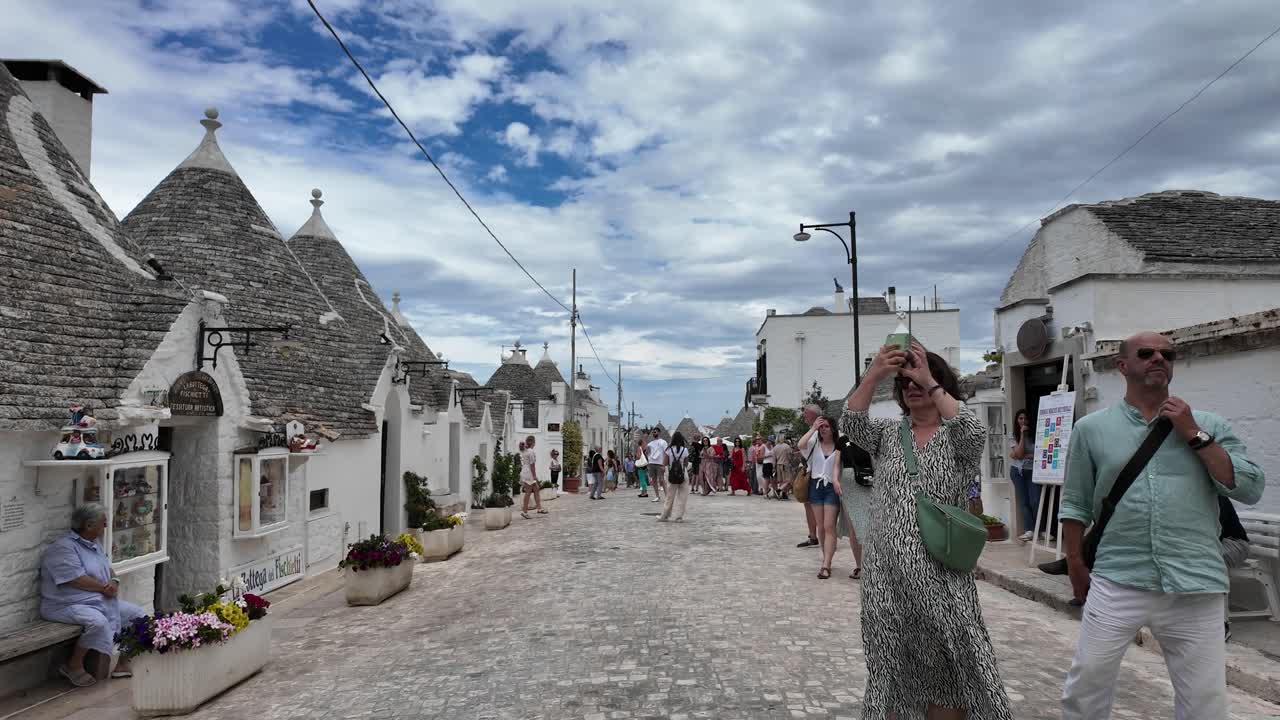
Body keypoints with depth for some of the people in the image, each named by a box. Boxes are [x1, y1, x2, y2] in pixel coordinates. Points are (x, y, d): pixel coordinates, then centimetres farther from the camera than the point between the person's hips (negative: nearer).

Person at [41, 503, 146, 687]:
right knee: (98, 622, -36)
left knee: (137, 614, 0)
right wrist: (104, 587, -14)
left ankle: (124, 663, 2)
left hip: (101, 601, 10)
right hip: (66, 605, -10)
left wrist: (114, 581, -5)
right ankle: (74, 666, -15)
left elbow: (108, 569, 18)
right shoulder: (63, 547, -16)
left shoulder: (94, 544, 15)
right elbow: (76, 580, -24)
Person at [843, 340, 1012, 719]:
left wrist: (930, 383, -19)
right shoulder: (888, 433, 11)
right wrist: (873, 375, -20)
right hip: (887, 569, 2)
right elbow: (850, 424, -8)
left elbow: (976, 434, -20)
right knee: (898, 664, 10)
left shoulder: (955, 438, 4)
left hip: (940, 570, -2)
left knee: (947, 666, 2)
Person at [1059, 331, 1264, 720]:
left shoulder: (1209, 426, 8)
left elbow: (1251, 489, -3)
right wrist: (1076, 566, 9)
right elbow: (1075, 504, 9)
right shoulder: (1090, 428, 5)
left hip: (1195, 588, 1)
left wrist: (1194, 436, -7)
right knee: (1086, 684, 5)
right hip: (1116, 583, -1)